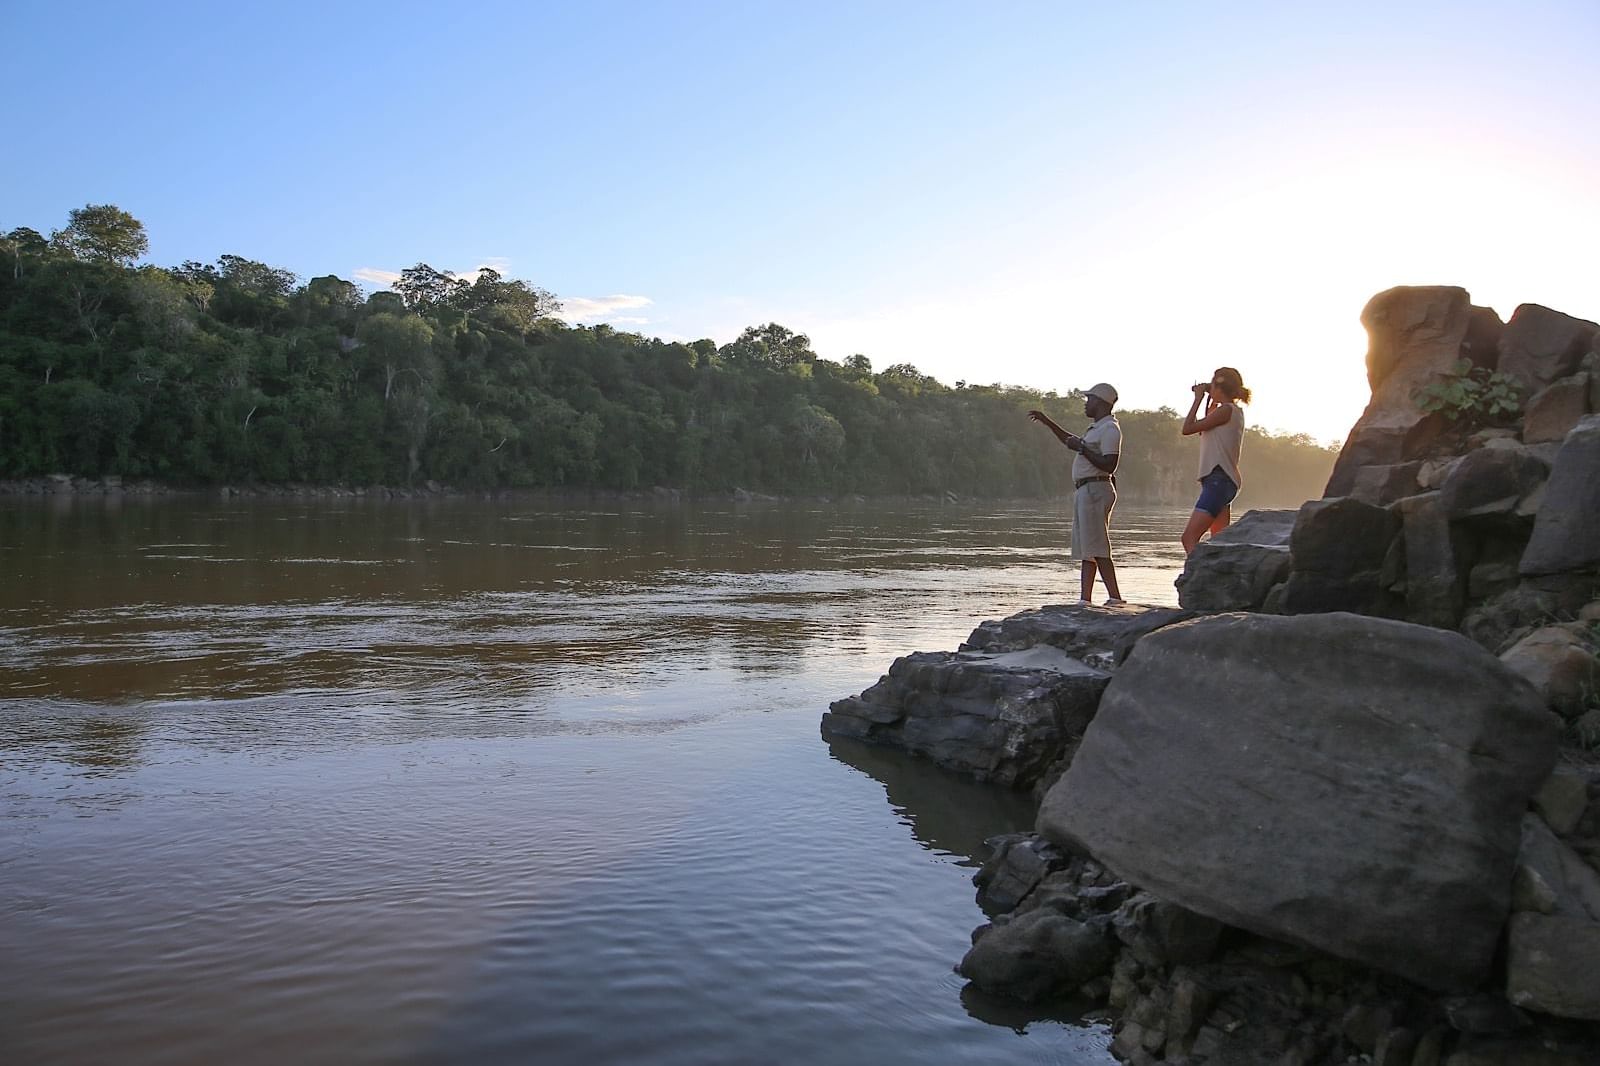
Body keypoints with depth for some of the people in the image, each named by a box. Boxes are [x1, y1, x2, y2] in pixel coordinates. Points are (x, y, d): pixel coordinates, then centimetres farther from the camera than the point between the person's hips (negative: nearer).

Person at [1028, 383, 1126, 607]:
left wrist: (1082, 448, -16)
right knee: (1085, 548, 7)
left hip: (1095, 491, -10)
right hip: (1084, 492, 10)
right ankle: (1085, 599, 7)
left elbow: (1109, 466, -21)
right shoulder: (1097, 428, 22)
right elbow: (1071, 442, 39)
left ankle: (1115, 598, -15)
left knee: (1097, 548, -14)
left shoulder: (1110, 429, -10)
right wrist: (1047, 422, 37)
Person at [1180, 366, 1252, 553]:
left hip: (1219, 480, -10)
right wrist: (1210, 404, 22)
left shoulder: (1226, 410, -11)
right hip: (1224, 481, 10)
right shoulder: (1235, 411, 18)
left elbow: (1187, 428, -12)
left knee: (1189, 537, -16)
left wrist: (1198, 399, -2)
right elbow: (1204, 431, 32)